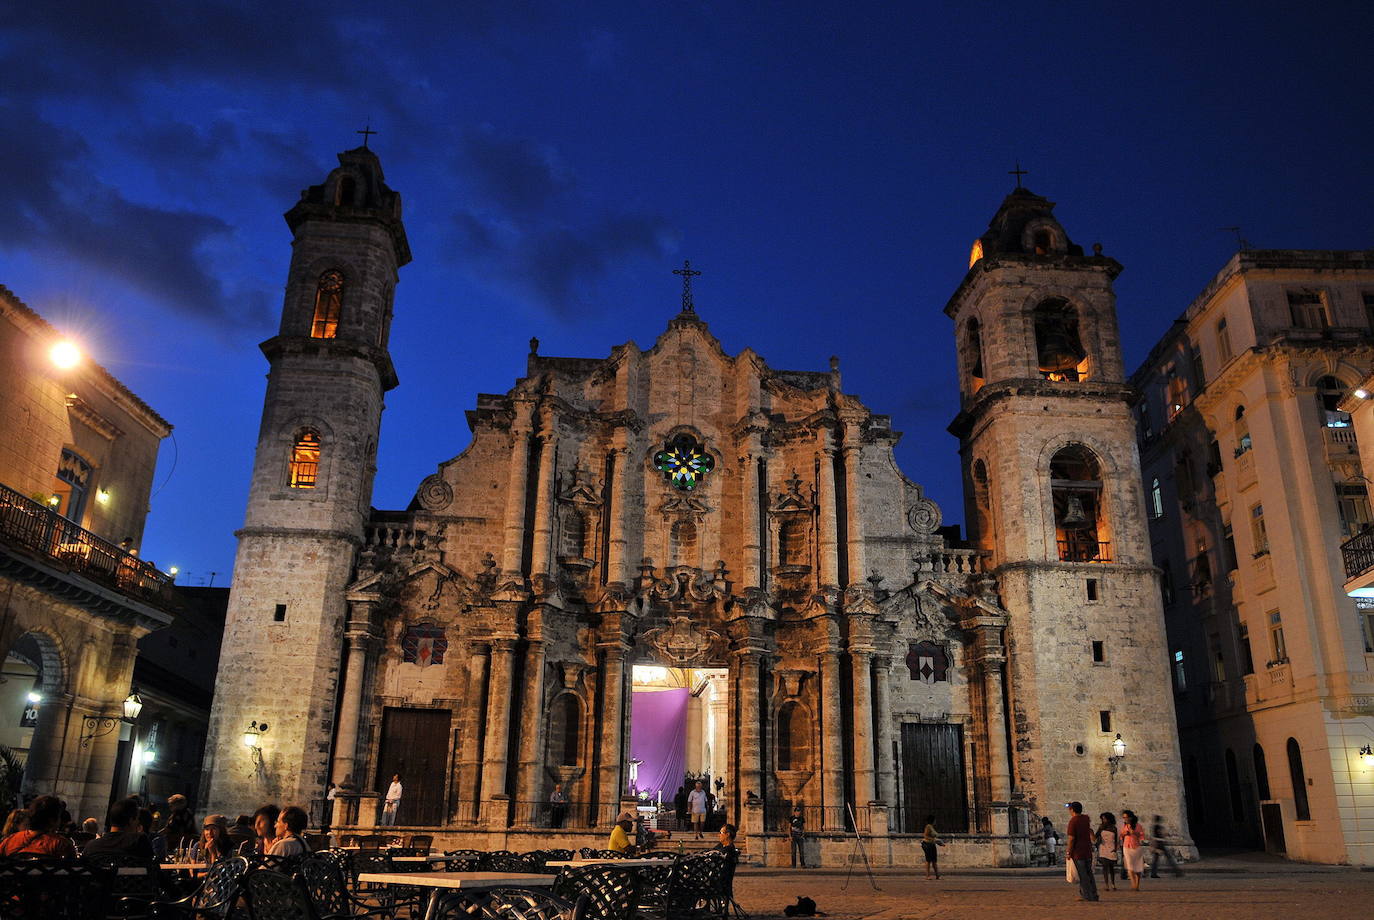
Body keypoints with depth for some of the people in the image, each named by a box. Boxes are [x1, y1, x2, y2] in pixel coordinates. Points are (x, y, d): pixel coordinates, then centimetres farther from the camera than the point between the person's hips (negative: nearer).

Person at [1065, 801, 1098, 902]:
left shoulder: (1073, 821, -15)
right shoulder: (1086, 818, 6)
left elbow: (1071, 838, -19)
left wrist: (1068, 852, -11)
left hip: (1078, 852, -7)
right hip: (1088, 851, 7)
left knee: (1082, 875, 0)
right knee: (1089, 873, 14)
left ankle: (1087, 896, 1)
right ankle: (1093, 895, 17)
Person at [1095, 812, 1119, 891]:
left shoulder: (1113, 828, 3)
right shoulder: (1101, 827, 3)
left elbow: (1115, 840, 8)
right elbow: (1096, 837, 3)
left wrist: (1115, 848, -2)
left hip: (1111, 849, 0)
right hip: (1103, 848, 0)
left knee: (1111, 867, 5)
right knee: (1105, 866, -5)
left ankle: (1112, 884, 13)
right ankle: (1106, 884, -5)